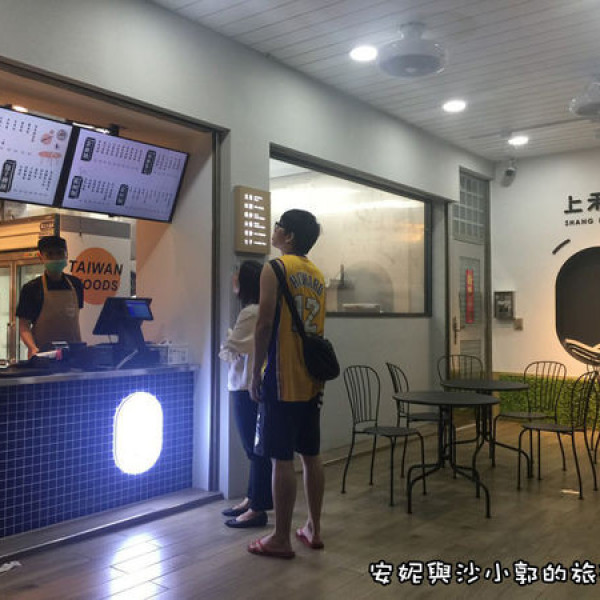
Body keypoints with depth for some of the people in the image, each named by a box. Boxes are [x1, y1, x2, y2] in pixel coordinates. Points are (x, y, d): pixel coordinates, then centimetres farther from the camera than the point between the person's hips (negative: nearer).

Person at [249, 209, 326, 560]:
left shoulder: (275, 269, -8)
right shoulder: (318, 275, 13)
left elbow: (266, 324, -15)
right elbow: (318, 328, 14)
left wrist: (256, 373, -8)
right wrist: (315, 369, 18)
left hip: (283, 379, -7)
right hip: (312, 379, 7)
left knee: (283, 459, 0)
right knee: (311, 455, 13)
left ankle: (281, 540, 9)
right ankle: (314, 529, 24)